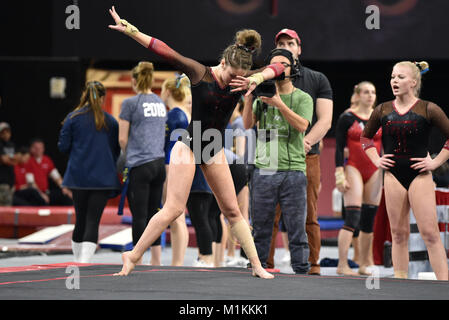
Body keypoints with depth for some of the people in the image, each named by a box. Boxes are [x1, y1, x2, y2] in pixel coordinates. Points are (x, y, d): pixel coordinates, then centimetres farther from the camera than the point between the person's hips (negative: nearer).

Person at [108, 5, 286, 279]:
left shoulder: (242, 82, -4)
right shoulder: (200, 74, -15)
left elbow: (278, 68, -8)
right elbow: (166, 52, -21)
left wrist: (257, 79, -28)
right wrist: (131, 31, -27)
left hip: (215, 152, 5)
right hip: (189, 146, -5)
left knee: (233, 211, 9)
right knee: (173, 209, -12)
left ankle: (257, 265, 13)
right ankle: (133, 257, -3)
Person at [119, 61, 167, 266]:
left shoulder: (131, 103, -7)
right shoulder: (161, 103, 13)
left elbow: (122, 138, -6)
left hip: (140, 165, -6)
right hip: (159, 163, 6)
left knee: (139, 216, -4)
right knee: (153, 214, 12)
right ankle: (156, 262, 14)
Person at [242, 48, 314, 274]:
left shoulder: (303, 98, 7)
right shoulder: (262, 96, 14)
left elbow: (302, 125, -10)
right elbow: (248, 124, 3)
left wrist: (279, 104, -17)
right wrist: (249, 97, -9)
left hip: (293, 172, -2)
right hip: (263, 171, 2)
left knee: (296, 228, -2)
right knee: (260, 228, 5)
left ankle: (301, 273, 2)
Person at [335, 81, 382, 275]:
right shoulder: (347, 118, -2)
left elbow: (386, 148, 15)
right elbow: (339, 148, -4)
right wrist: (340, 176, -11)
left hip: (375, 172, 5)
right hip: (354, 168, -5)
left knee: (369, 220, 5)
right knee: (352, 217, -14)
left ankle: (364, 265, 11)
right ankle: (342, 265, -16)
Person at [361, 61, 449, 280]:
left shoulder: (428, 110, -4)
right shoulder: (383, 111, 7)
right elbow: (366, 137, 23)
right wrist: (376, 159, 10)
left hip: (419, 175, -3)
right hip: (393, 175, 4)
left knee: (430, 233, -9)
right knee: (398, 233, 6)